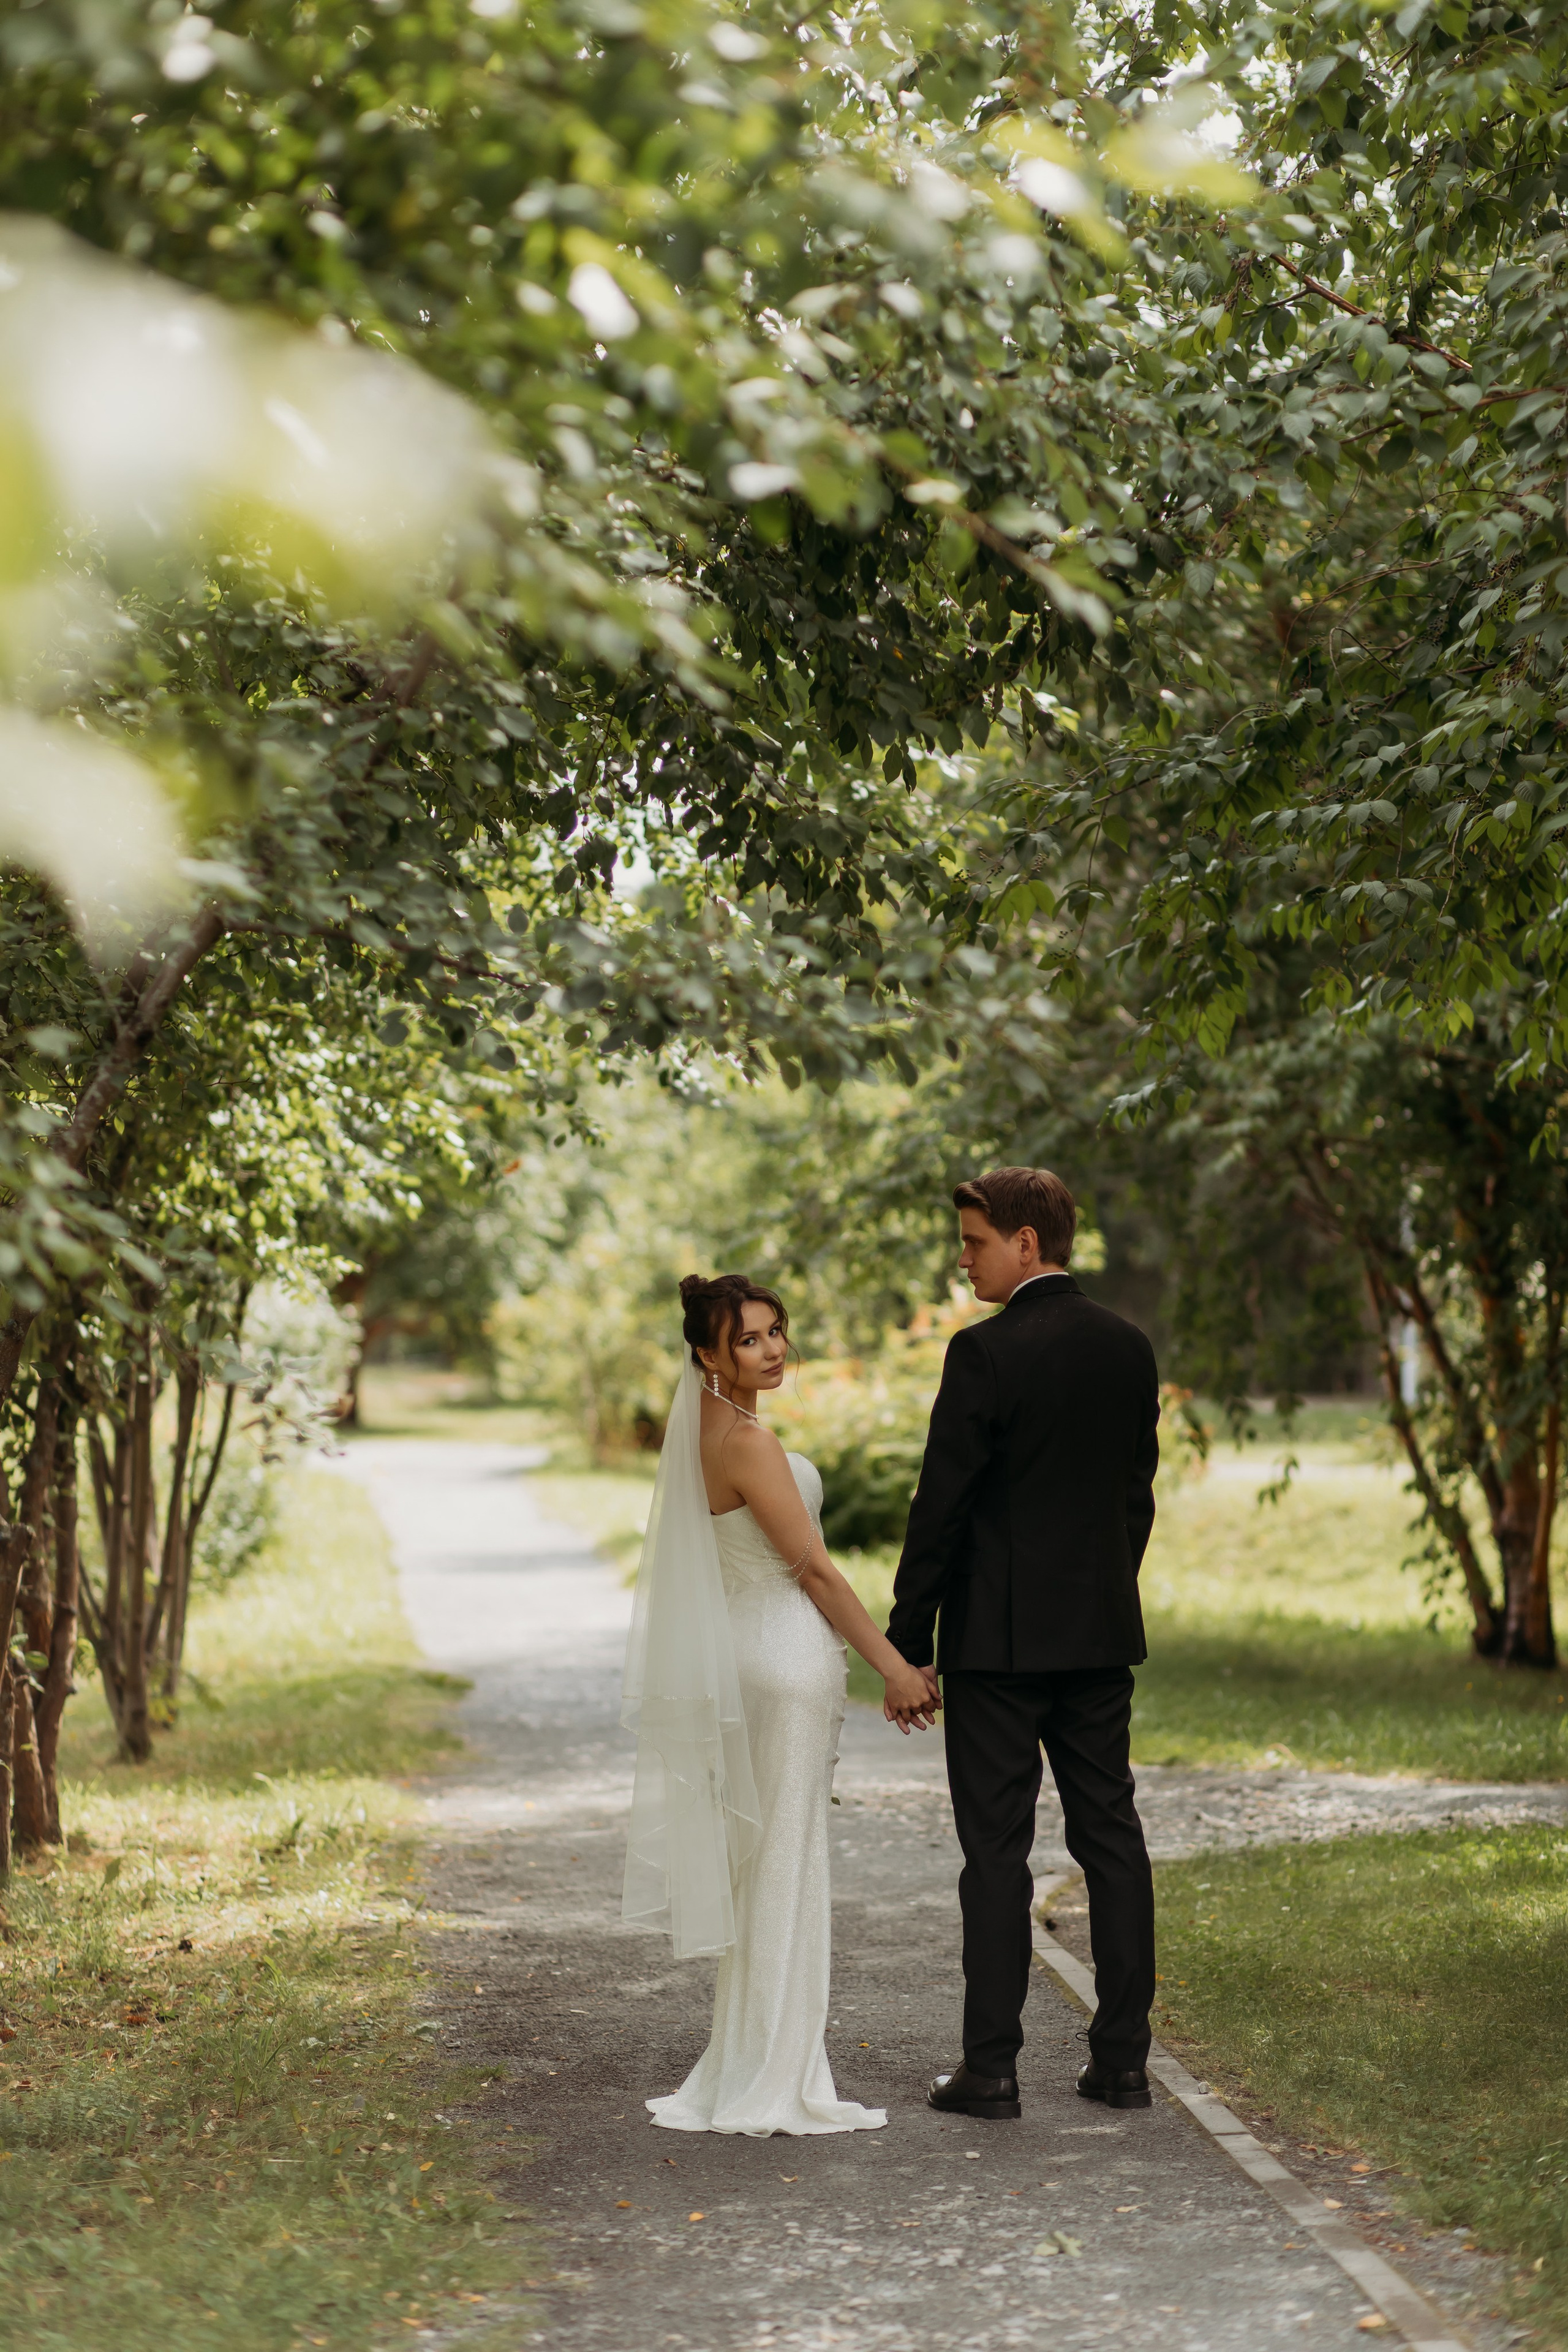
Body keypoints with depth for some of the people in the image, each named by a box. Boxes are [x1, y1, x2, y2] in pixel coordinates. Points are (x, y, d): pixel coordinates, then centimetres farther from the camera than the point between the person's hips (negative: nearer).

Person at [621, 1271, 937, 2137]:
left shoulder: (709, 1430, 11)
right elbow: (813, 1568, -17)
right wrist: (892, 1665, -11)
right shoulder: (748, 1442, -18)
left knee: (759, 1862, 15)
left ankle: (744, 2067, 22)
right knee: (785, 1863, -4)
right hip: (788, 1653, -10)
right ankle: (774, 2084, 1)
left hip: (749, 1653, 10)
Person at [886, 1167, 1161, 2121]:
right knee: (1112, 1834, 10)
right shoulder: (1129, 1346, 6)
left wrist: (909, 1644, -7)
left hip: (1000, 1637, -6)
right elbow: (1139, 1493, 12)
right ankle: (1124, 2058, 13)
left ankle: (992, 2067, 3)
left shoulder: (986, 1353, -14)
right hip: (1103, 1632, 6)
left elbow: (942, 1507, -13)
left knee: (998, 1850, 0)